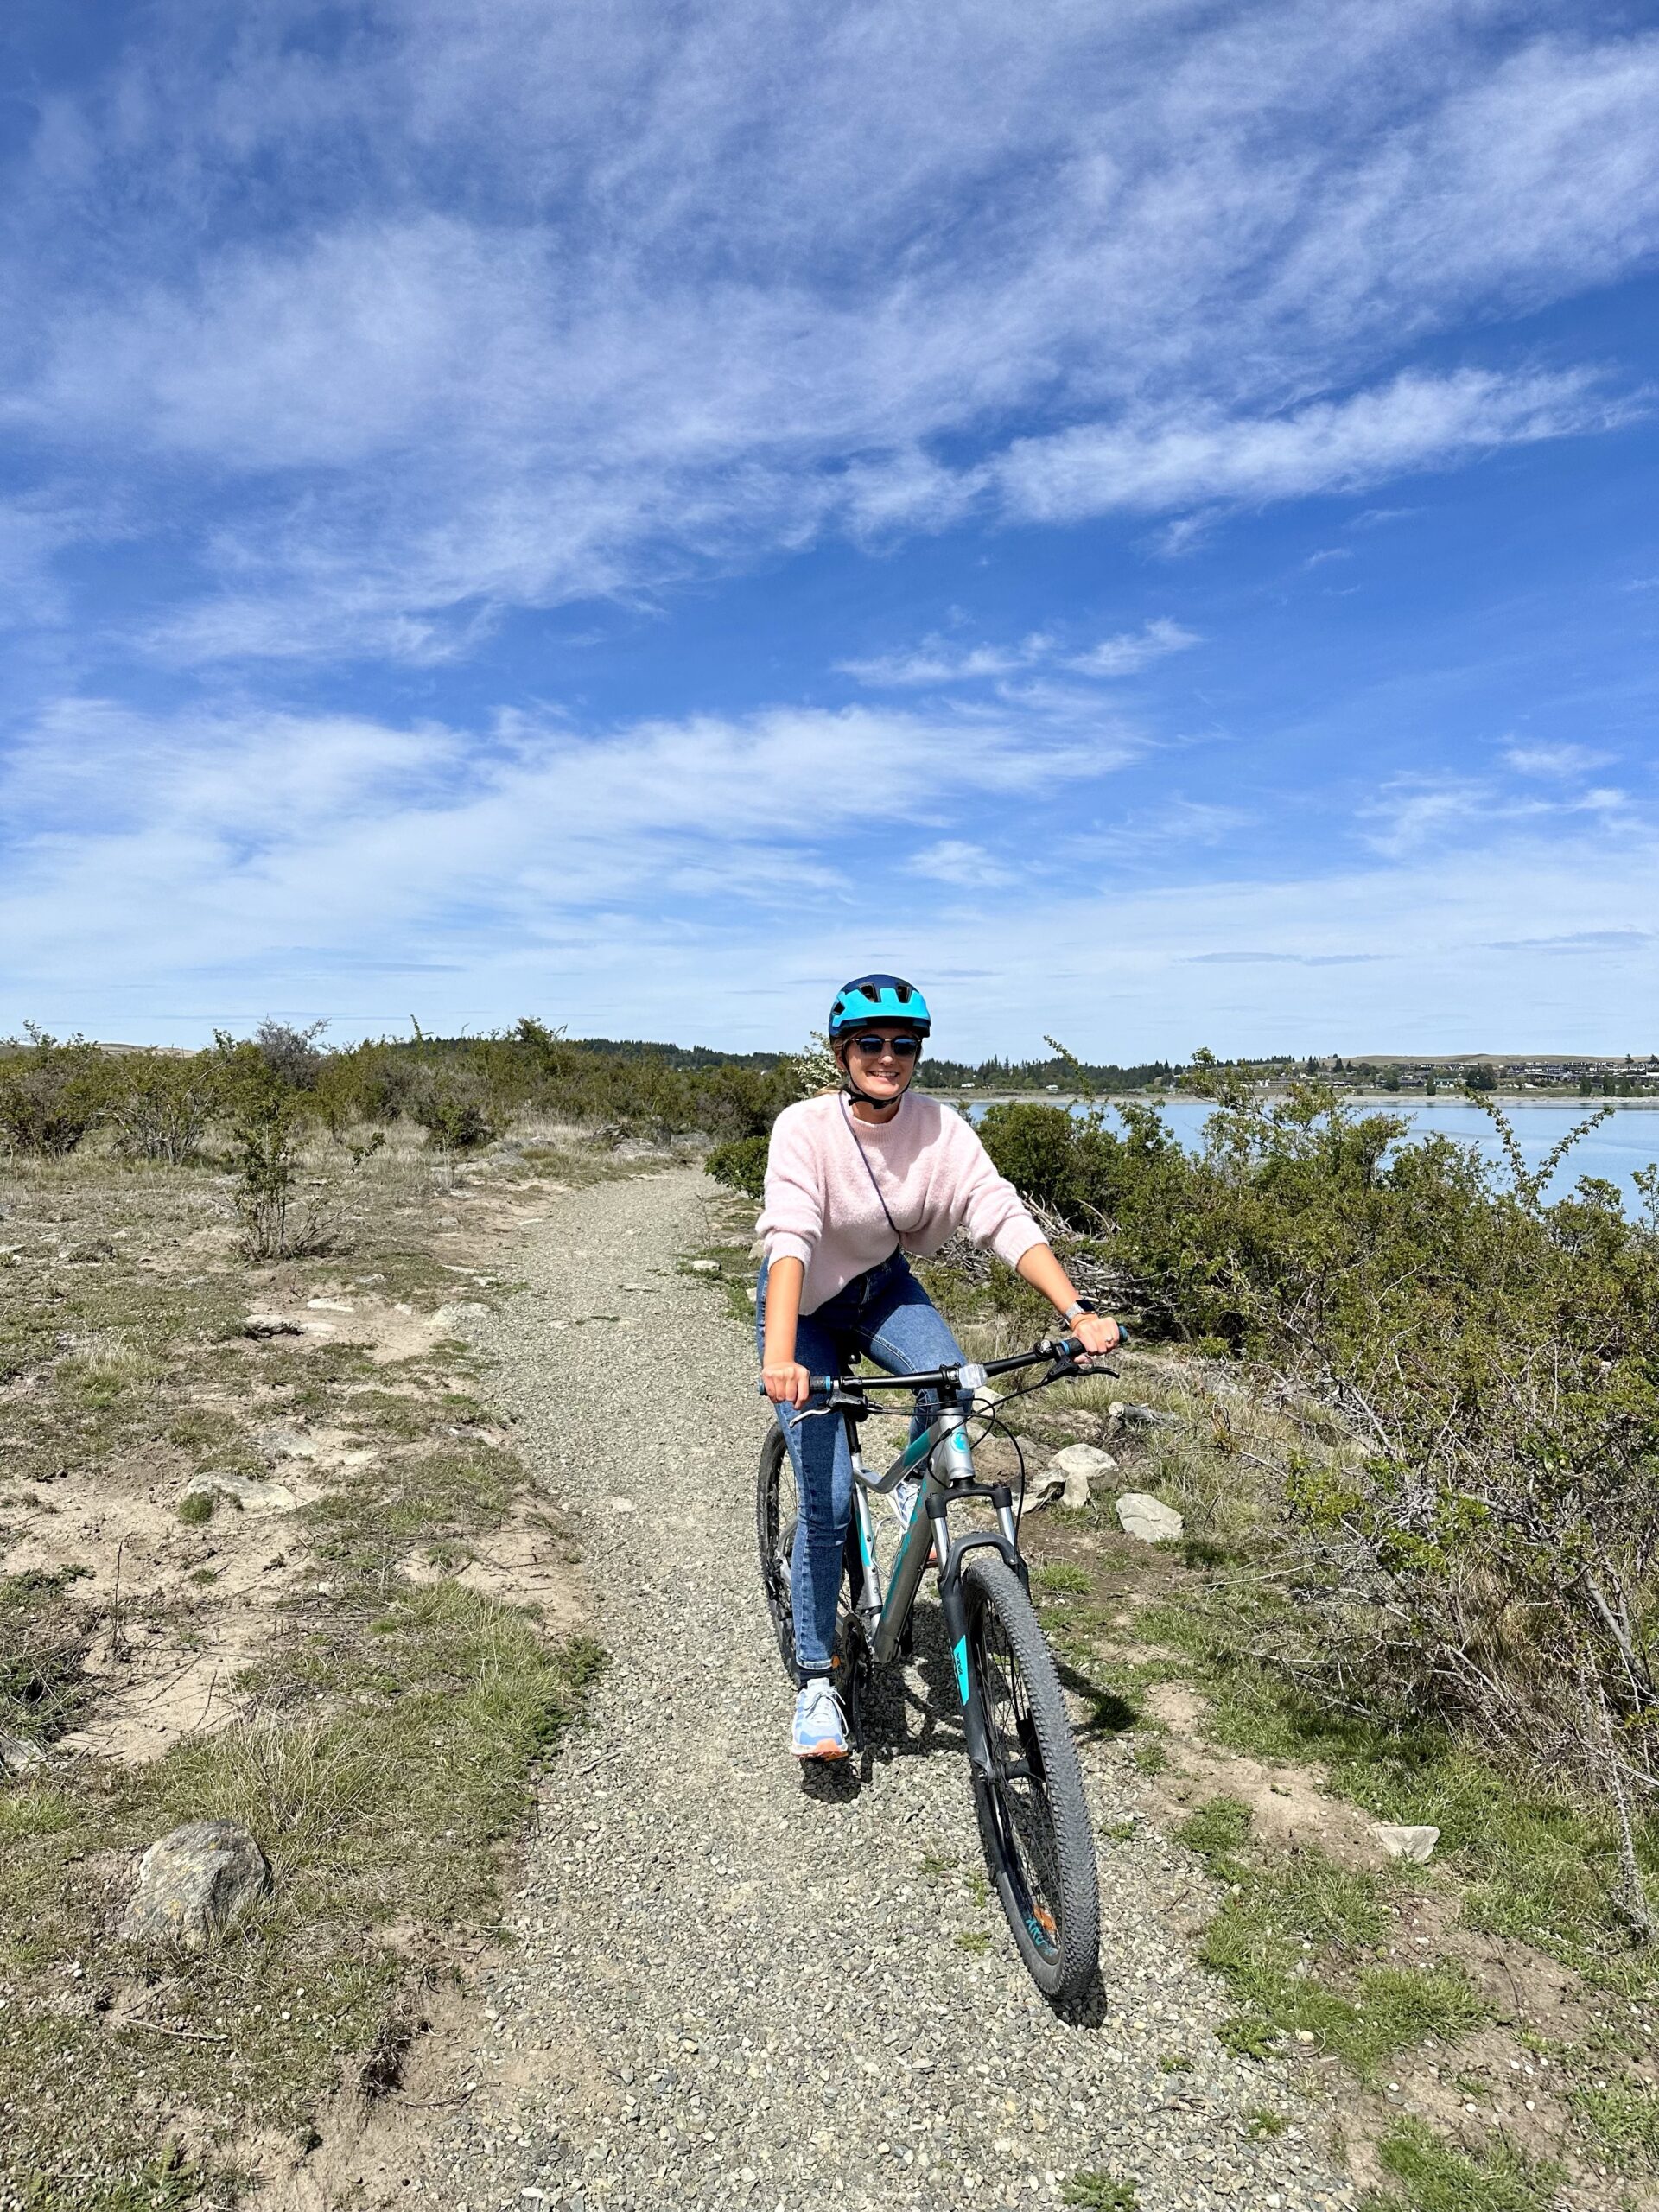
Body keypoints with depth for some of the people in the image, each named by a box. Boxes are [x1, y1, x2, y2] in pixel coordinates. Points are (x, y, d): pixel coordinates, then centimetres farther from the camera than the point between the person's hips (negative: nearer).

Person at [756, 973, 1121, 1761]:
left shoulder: (939, 1128, -18)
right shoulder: (805, 1127, -27)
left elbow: (1004, 1217, -27)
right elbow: (788, 1237, -39)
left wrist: (1079, 1311, -40)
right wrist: (779, 1355, -54)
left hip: (883, 1287, 3)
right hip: (805, 1305, -3)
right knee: (826, 1501, -10)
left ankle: (919, 1485, 4)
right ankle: (816, 1683, 9)